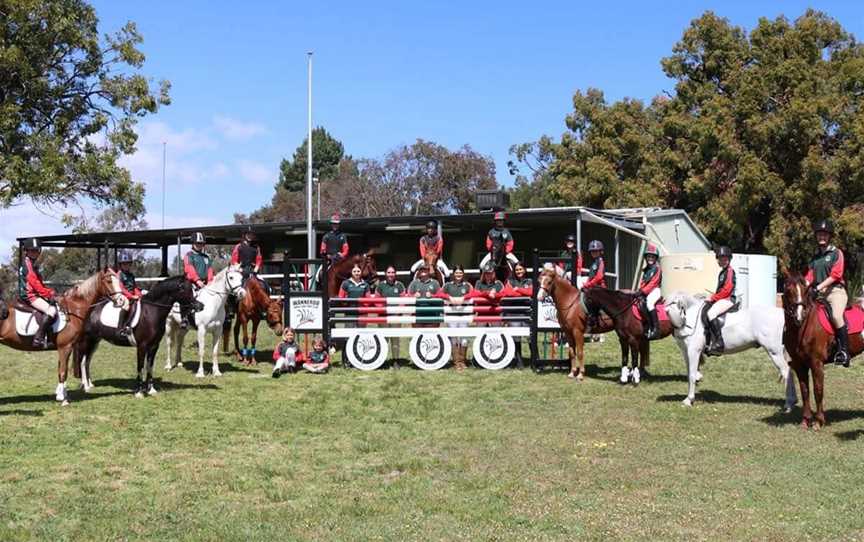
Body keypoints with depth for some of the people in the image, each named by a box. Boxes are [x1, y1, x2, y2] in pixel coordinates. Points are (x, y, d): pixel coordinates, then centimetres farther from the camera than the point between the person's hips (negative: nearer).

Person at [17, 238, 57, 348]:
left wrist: (50, 292, 8)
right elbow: (34, 282, -18)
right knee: (52, 310, -26)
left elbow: (39, 282, 22)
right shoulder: (27, 263, -9)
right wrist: (48, 294, -17)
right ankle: (38, 338, -29)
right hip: (29, 295, -10)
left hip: (34, 294, 10)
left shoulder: (33, 264, 20)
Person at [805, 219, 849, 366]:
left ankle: (843, 350, -22)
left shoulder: (837, 253, 2)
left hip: (835, 291, -7)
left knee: (836, 316, -30)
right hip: (818, 293, 7)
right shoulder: (815, 256, 20)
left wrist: (821, 286, -19)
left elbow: (836, 274, -10)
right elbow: (810, 275, 14)